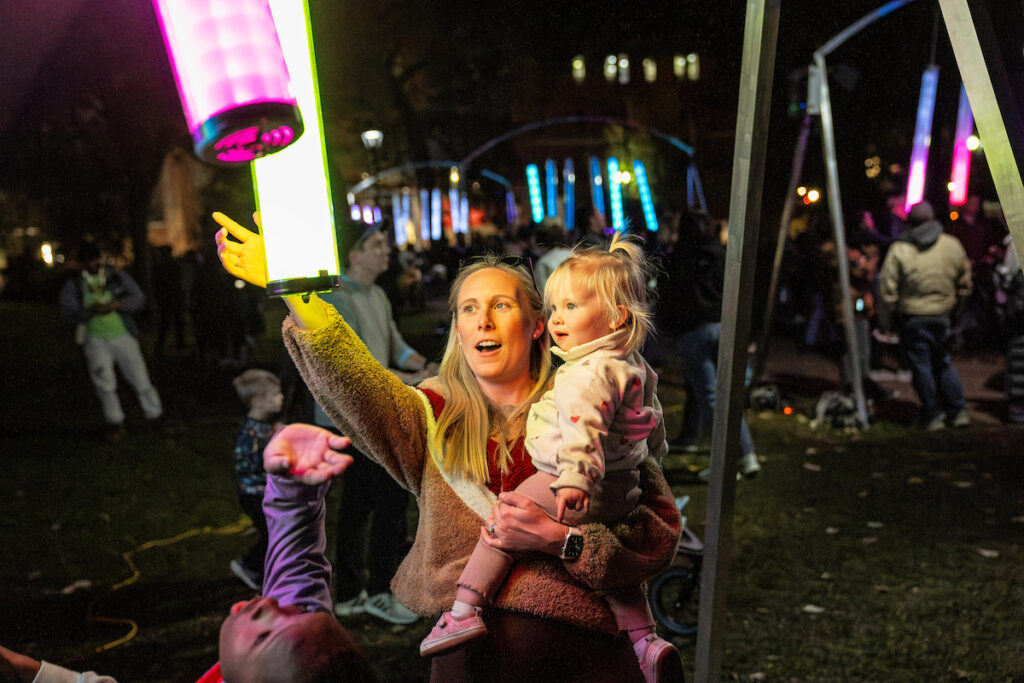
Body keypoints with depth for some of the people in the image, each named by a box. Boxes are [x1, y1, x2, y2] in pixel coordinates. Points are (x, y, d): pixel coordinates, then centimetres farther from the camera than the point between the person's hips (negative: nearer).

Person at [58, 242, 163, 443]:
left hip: (123, 336, 0)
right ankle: (115, 423, 6)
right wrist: (90, 311, -26)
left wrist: (115, 305, -22)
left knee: (140, 379, 1)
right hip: (95, 339, 0)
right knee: (104, 382, -9)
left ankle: (154, 412, 23)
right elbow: (68, 314, -5)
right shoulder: (73, 285, 2)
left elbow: (139, 299, -3)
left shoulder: (118, 277, 3)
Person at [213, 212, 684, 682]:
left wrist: (557, 539, -13)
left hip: (583, 644, -3)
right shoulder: (436, 417, 9)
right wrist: (291, 285, -22)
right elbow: (352, 382, -11)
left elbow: (661, 532, 0)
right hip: (466, 641, 3)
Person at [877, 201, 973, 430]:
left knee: (921, 367, 6)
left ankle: (932, 416, 12)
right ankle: (958, 411, 20)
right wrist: (954, 305, 25)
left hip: (912, 319, -3)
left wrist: (886, 323, 0)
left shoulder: (898, 250, -10)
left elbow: (887, 291, -10)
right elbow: (964, 284, 10)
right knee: (944, 363, 18)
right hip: (942, 315, 3)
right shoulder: (952, 245, 0)